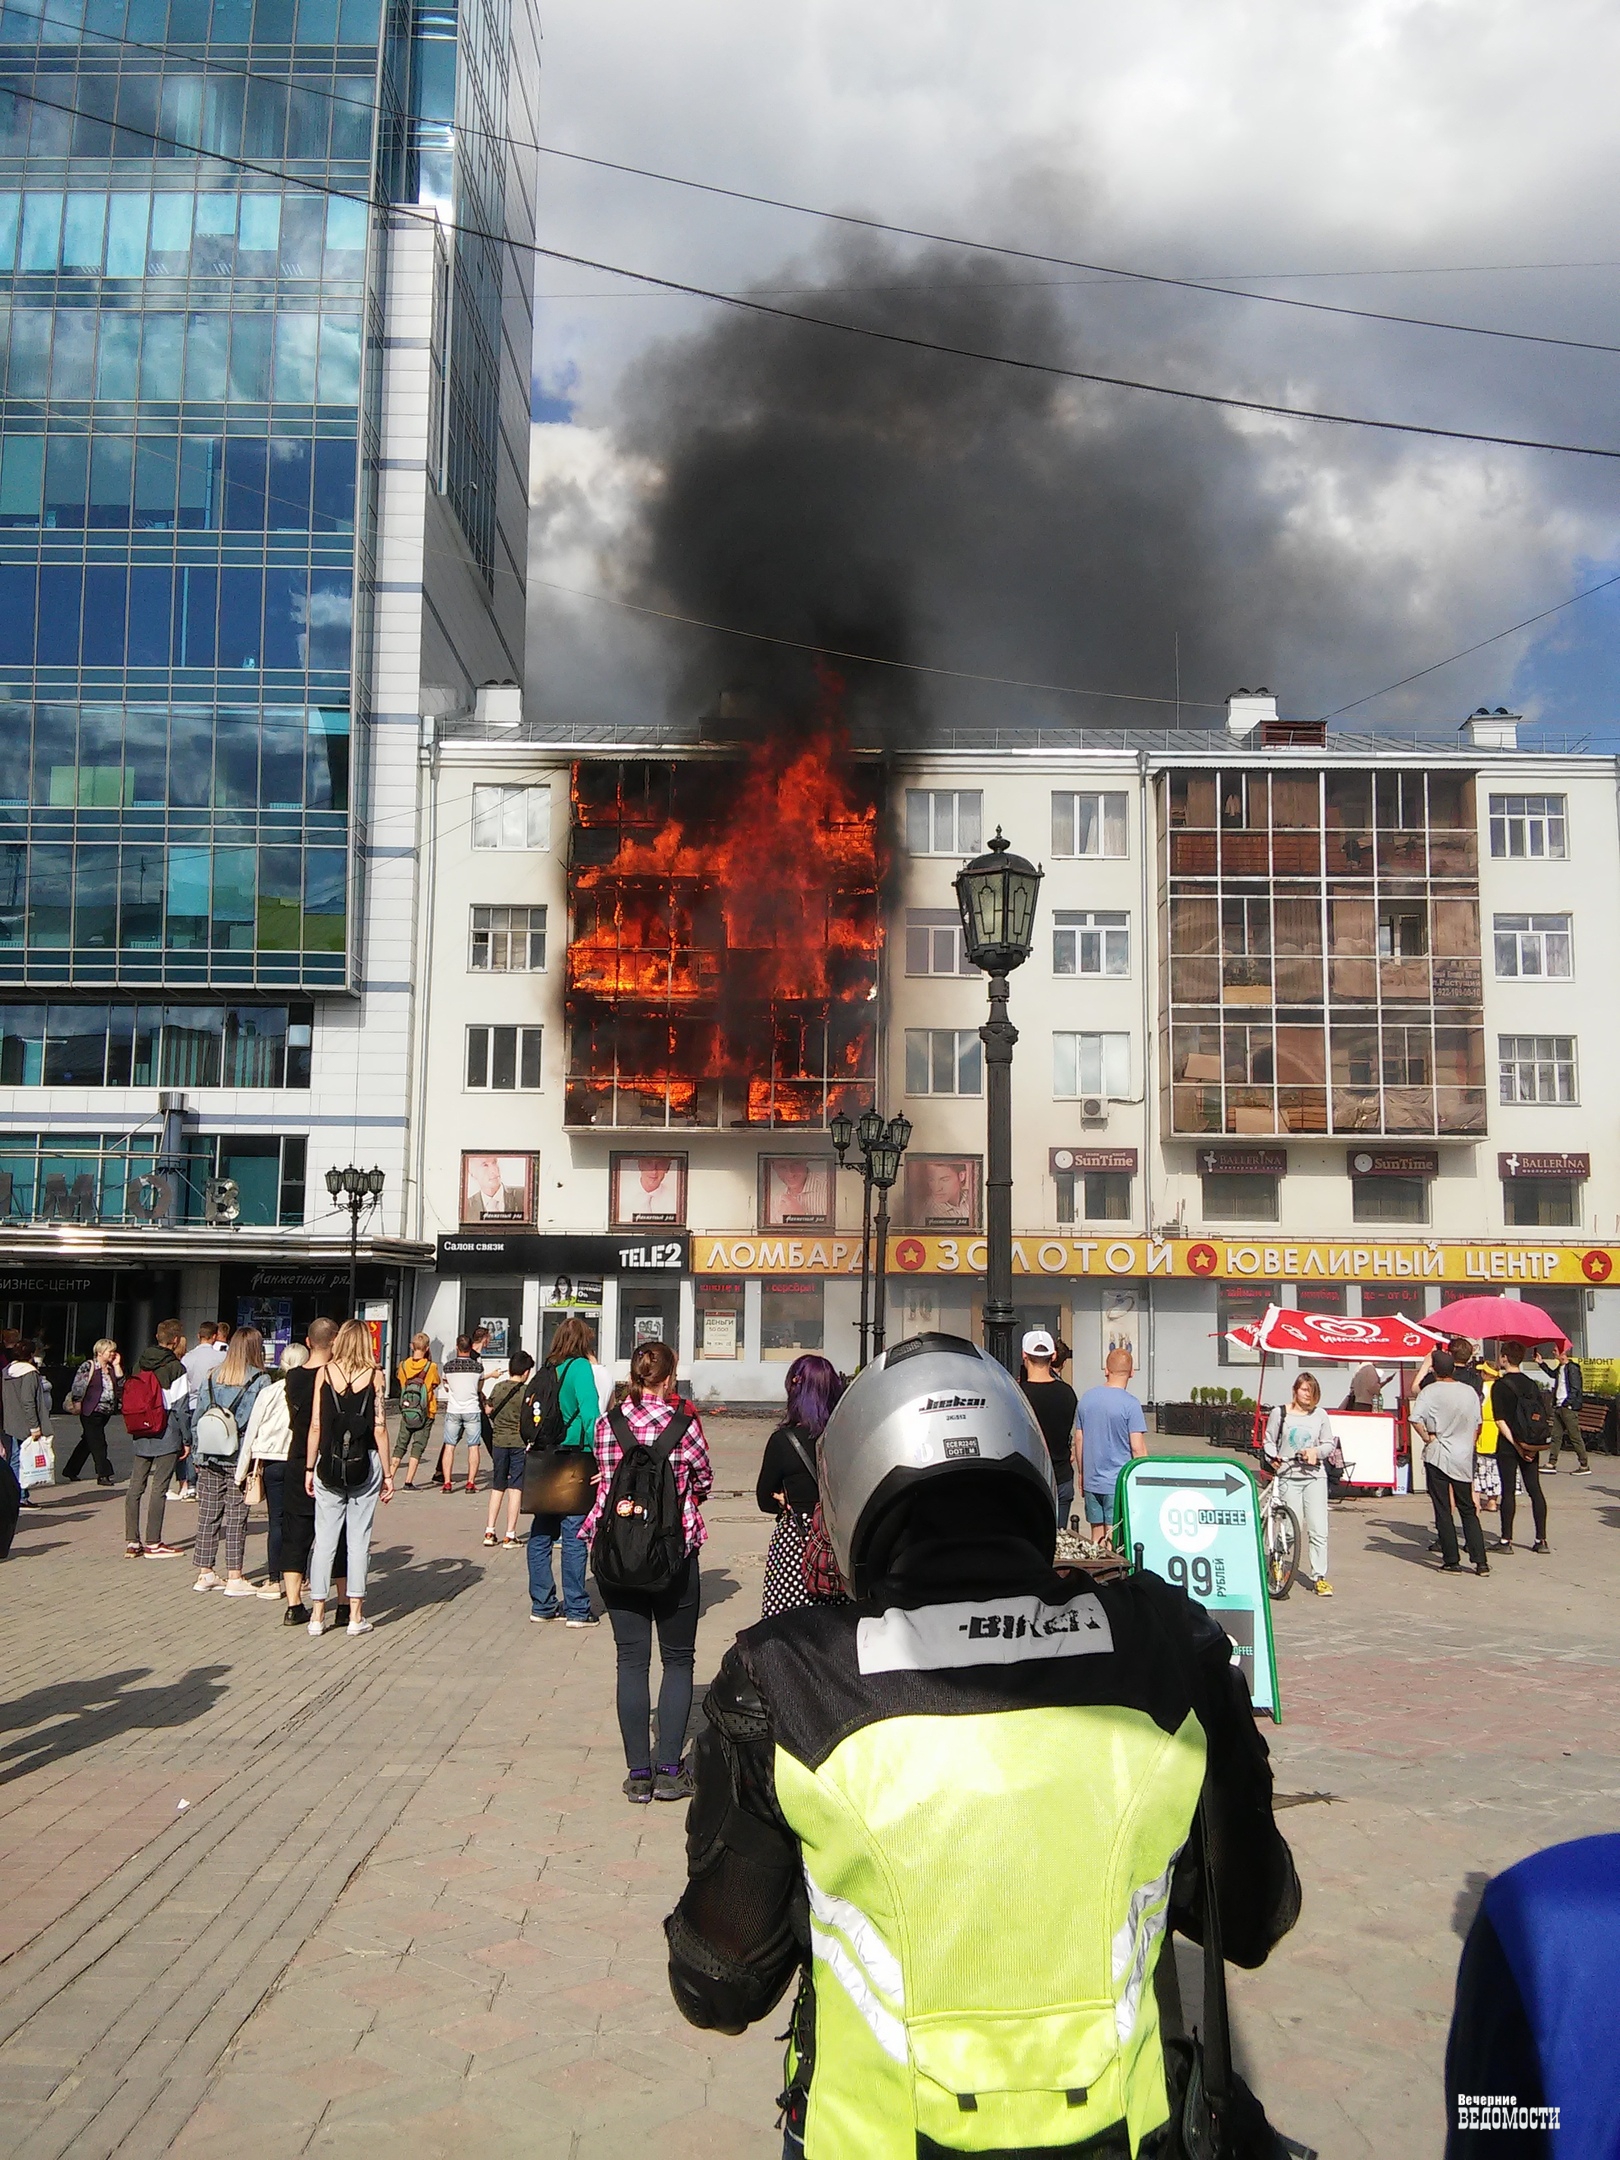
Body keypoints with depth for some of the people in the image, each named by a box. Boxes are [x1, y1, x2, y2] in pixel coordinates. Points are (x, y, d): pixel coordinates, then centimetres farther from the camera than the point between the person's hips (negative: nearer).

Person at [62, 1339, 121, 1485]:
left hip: (106, 1412, 8)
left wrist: (117, 1365, 1)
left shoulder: (111, 1368, 13)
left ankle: (70, 1471, 24)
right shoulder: (88, 1366, -8)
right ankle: (103, 1474, -4)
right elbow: (78, 1386, -10)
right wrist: (77, 1403, -13)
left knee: (88, 1442, 14)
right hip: (91, 1412, -8)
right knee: (98, 1443, -7)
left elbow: (121, 1384, 5)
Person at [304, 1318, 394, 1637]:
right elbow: (379, 1429, -4)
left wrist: (310, 1468, 8)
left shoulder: (324, 1373, 0)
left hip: (329, 1463, 1)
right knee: (359, 1539, 6)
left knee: (325, 1538, 8)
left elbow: (316, 1425, -1)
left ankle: (318, 1614, 12)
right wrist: (388, 1473, 3)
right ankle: (356, 1616, 9)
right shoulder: (374, 1377, -3)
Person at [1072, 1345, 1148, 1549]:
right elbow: (1138, 1449, -14)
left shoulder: (1086, 1398, 4)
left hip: (1092, 1481, 5)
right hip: (1119, 1483, -5)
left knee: (1098, 1539, 13)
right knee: (1115, 1540, -1)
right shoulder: (1130, 1404, -13)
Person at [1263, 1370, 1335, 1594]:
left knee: (1318, 1530, -3)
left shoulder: (1320, 1415, 8)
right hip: (1288, 1476, -2)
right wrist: (1273, 1457, -11)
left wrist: (1316, 1451, -8)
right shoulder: (1280, 1413, 4)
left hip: (1315, 1476, 2)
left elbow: (1329, 1443, 12)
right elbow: (1269, 1441, 8)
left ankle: (1320, 1577, 6)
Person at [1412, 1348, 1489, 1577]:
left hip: (1438, 1456, -4)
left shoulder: (1431, 1392, -10)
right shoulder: (1469, 1392, 4)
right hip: (1464, 1458, 4)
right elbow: (1477, 1426, 11)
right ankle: (1481, 1562, 8)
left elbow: (1416, 1418, -23)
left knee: (1443, 1511, 3)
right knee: (1468, 1510, 12)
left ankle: (1451, 1562, 5)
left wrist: (1427, 1437, -8)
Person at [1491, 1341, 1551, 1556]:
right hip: (1532, 1444, 5)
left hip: (1508, 1445, -5)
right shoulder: (1531, 1384, 6)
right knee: (1535, 1489, 7)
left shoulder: (1499, 1385, -9)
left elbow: (1500, 1420, -15)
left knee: (1508, 1490, -1)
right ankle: (1541, 1540, 8)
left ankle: (1506, 1540, 3)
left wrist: (1516, 1444, -12)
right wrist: (1530, 1443, 11)